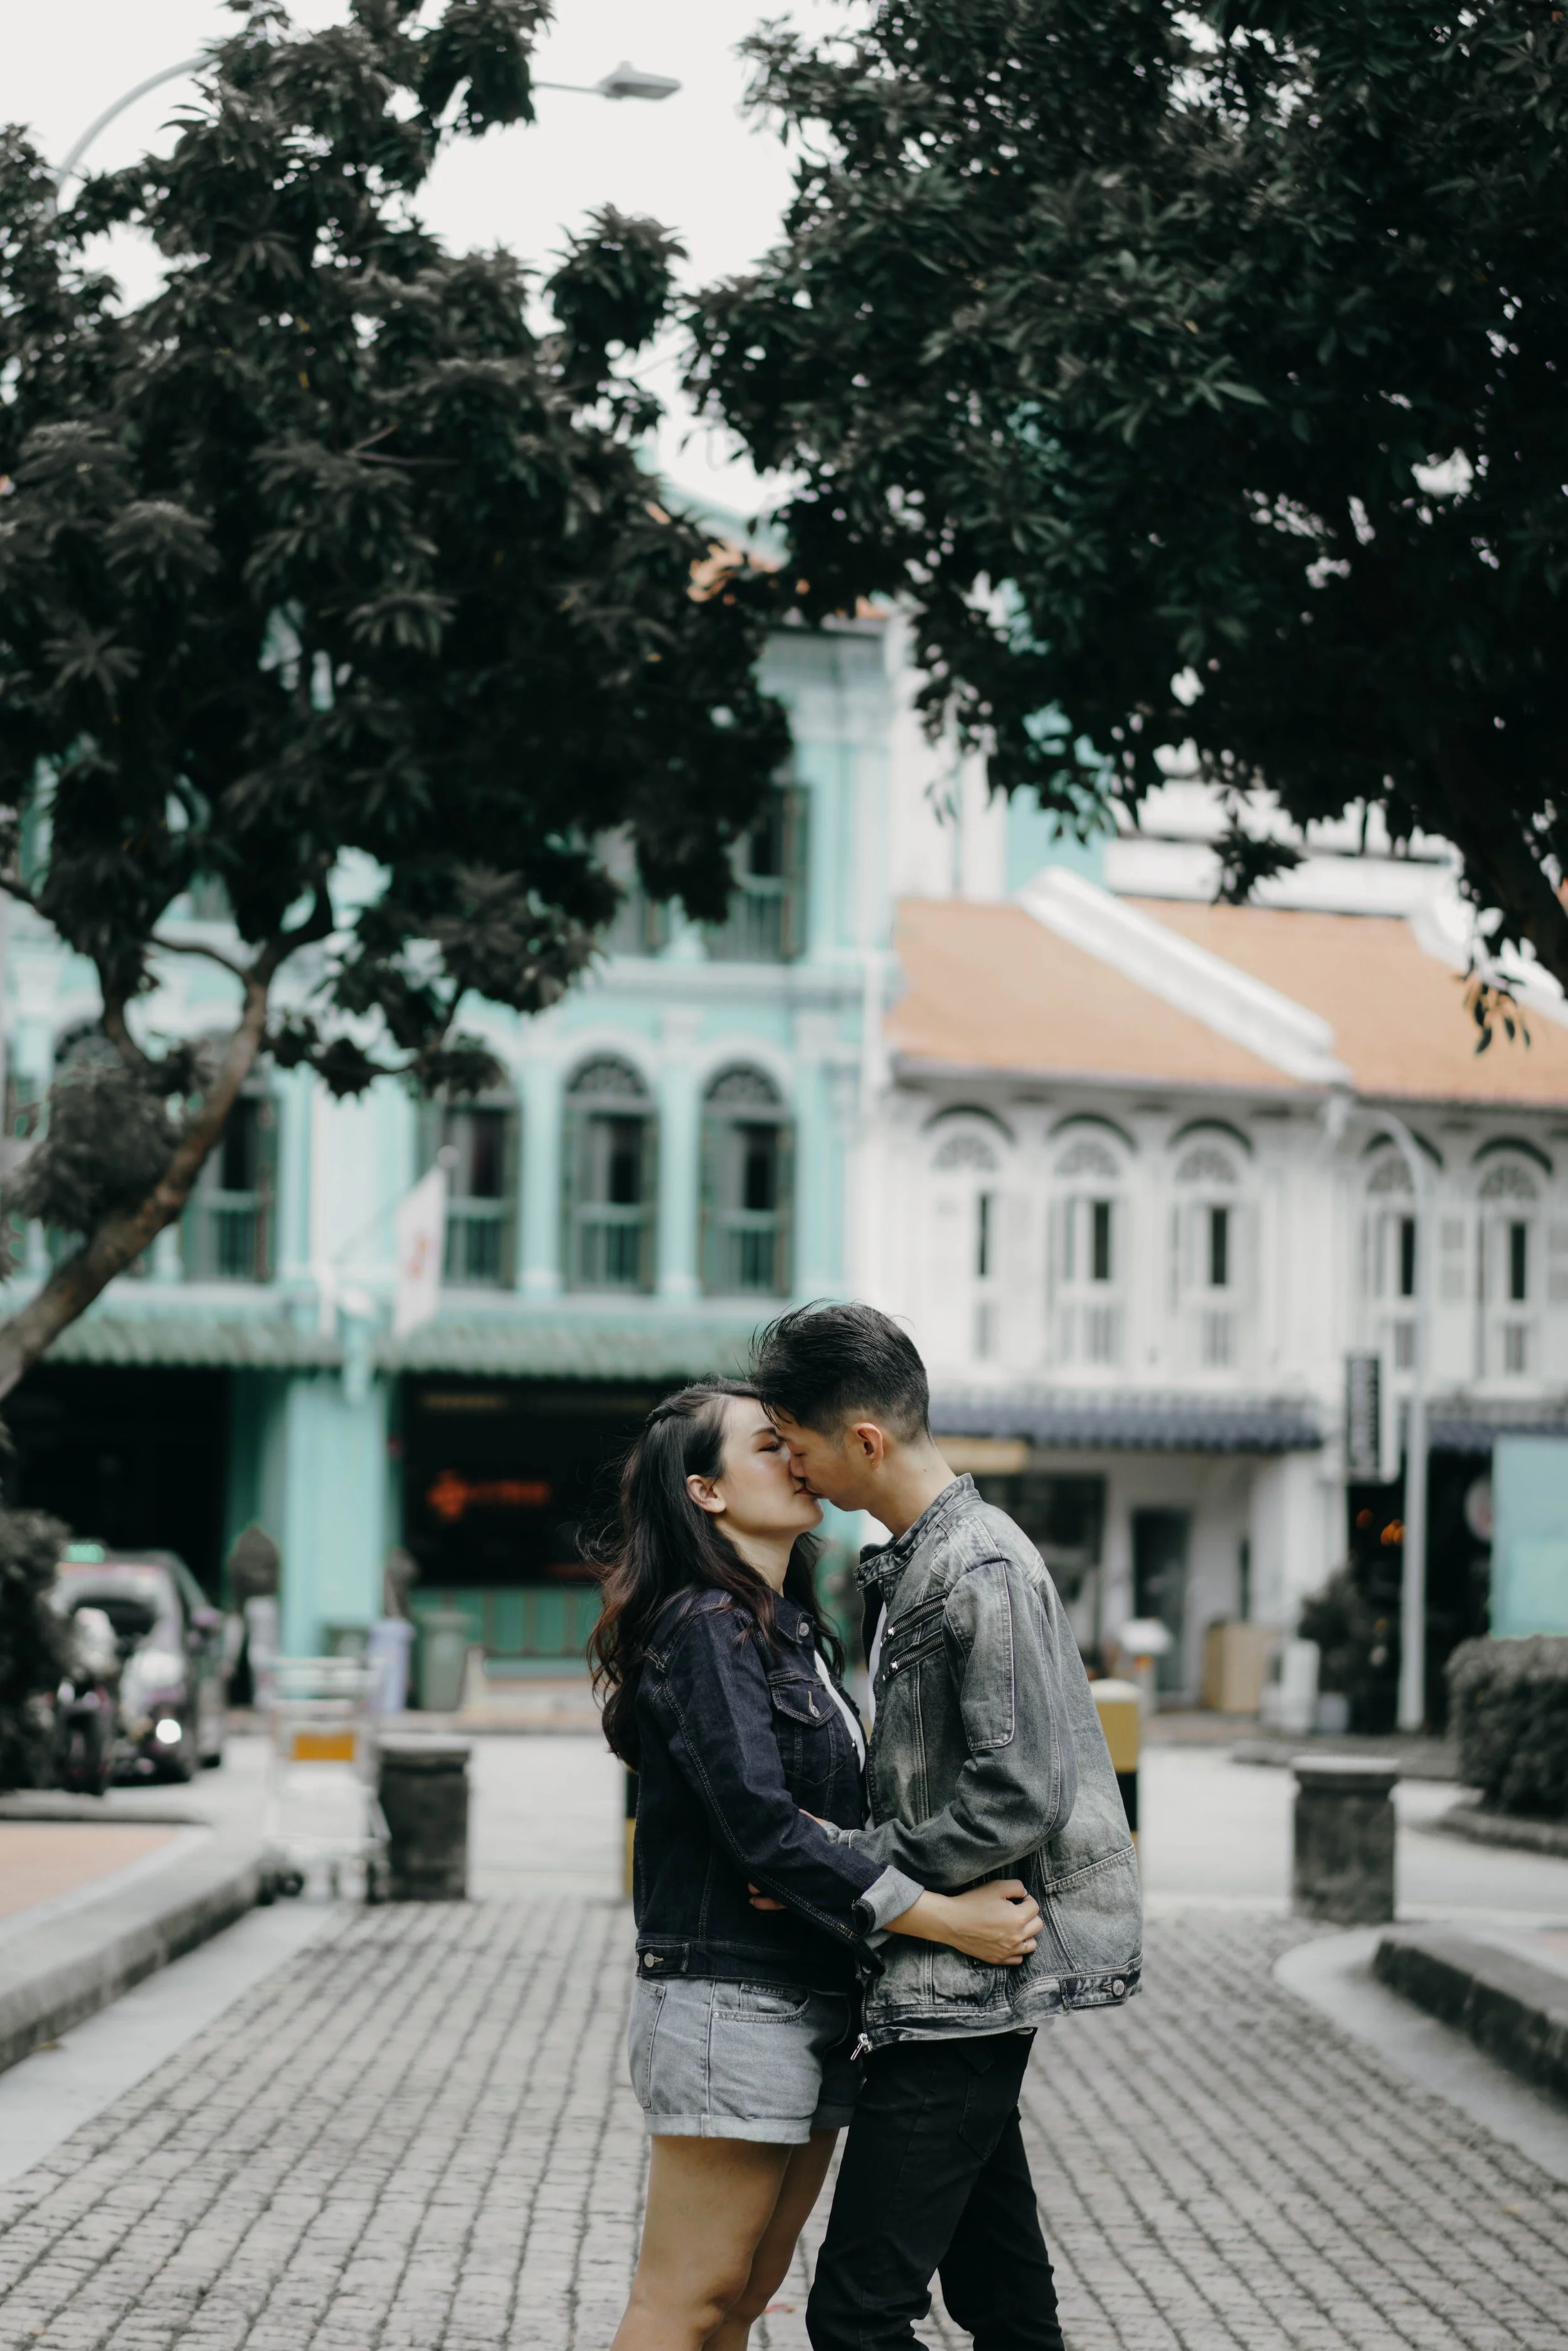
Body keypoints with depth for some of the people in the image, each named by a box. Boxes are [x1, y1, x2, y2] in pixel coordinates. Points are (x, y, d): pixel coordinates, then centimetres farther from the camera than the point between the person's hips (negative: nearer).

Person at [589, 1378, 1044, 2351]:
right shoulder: (705, 1626, -13)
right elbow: (761, 1825, -22)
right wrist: (949, 1921, -21)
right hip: (733, 2001, -9)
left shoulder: (797, 1629, 16)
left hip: (815, 2003, 9)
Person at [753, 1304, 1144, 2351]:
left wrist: (846, 1862, -15)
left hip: (966, 1987, -10)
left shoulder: (981, 1571, -16)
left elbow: (1020, 1799, -22)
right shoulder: (911, 1566, 15)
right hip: (968, 1987, 10)